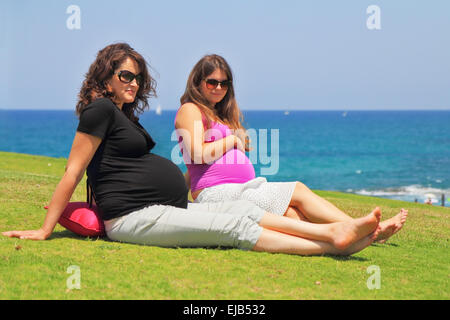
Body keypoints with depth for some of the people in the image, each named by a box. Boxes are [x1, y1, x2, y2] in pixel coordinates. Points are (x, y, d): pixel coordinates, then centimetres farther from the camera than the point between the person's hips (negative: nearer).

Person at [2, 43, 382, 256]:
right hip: (133, 218, -10)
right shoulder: (101, 109, -7)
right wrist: (44, 231, -11)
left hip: (167, 210, 10)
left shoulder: (125, 117, 23)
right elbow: (73, 172, -10)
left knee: (243, 209, -5)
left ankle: (334, 231, -17)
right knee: (234, 227, -19)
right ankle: (332, 244, -27)